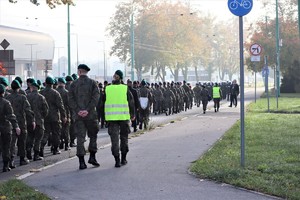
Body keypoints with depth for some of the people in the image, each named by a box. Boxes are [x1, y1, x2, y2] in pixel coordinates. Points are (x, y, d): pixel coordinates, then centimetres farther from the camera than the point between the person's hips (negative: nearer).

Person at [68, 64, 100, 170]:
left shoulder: (73, 84, 4)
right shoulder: (92, 83, 1)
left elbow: (71, 99, -3)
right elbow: (95, 98, -9)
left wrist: (78, 110, -7)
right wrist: (87, 110, -12)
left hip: (78, 116, 1)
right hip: (91, 115, -1)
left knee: (80, 137, 1)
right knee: (93, 135, 14)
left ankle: (82, 162, -2)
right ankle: (92, 157, 8)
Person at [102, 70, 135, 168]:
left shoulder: (107, 89, 2)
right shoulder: (125, 88, 0)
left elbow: (102, 103, 4)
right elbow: (131, 102, 2)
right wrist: (132, 114, 14)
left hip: (111, 117, 0)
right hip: (124, 116, 0)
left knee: (114, 138, 1)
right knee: (124, 137, 14)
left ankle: (117, 160, -6)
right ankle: (123, 159, 19)